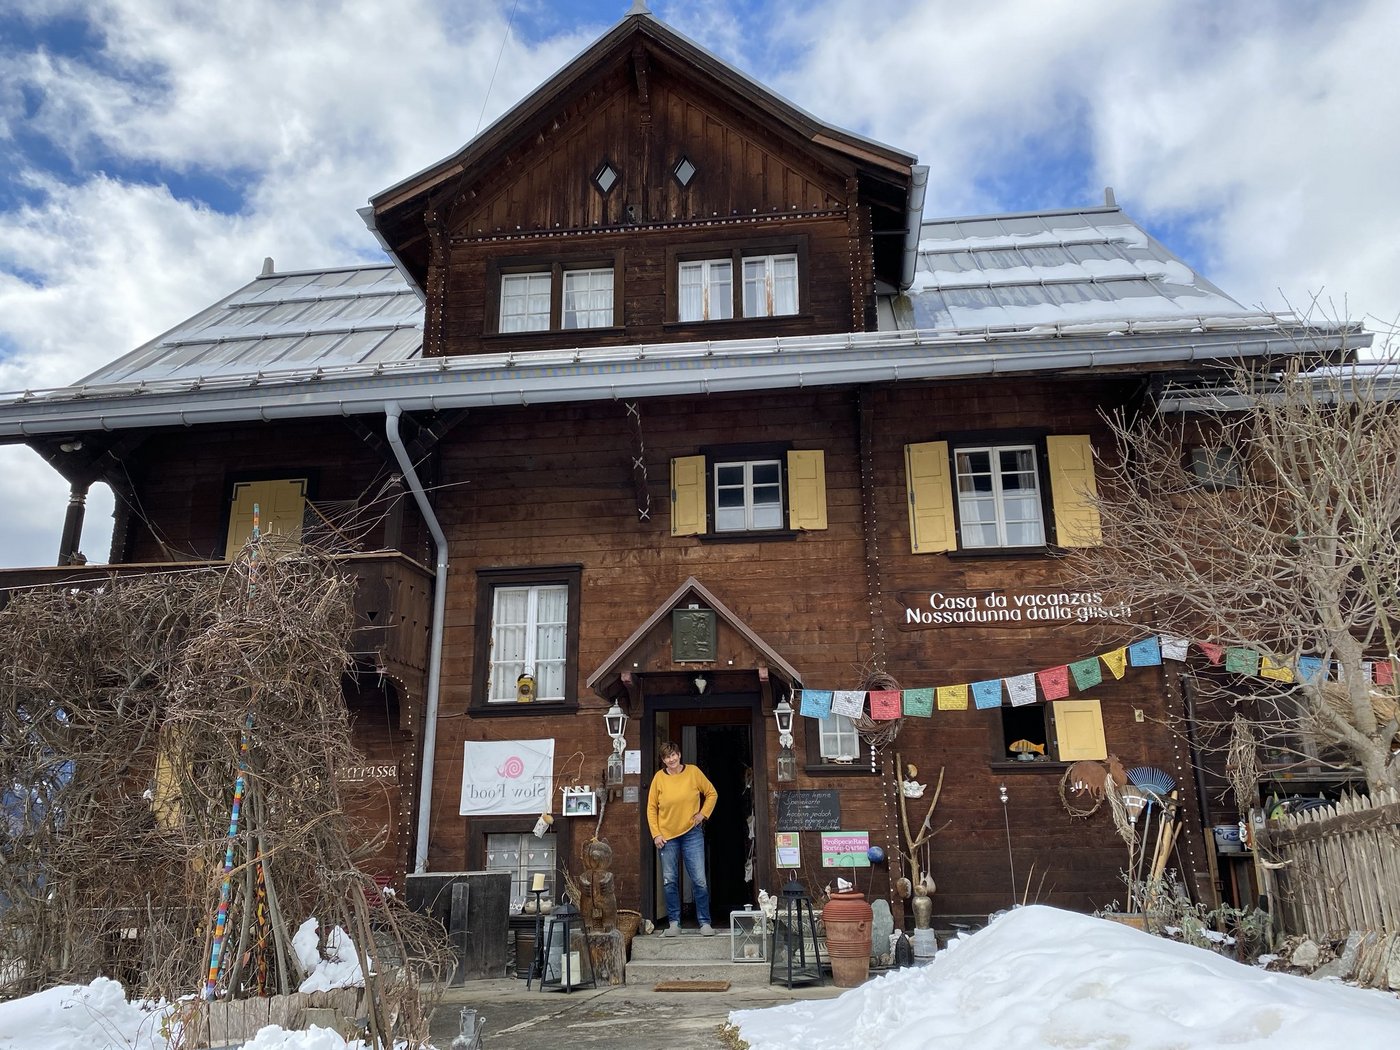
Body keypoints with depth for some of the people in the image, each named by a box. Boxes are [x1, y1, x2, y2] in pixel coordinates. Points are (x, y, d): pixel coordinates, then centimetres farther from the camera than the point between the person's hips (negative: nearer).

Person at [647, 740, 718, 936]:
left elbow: (712, 793, 8)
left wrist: (703, 813, -4)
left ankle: (705, 922, 7)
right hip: (667, 836, 1)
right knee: (669, 881, 5)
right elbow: (651, 808, 4)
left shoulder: (693, 772, -3)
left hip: (692, 833, -1)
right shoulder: (659, 777, -2)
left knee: (699, 880, -3)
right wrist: (656, 834, -3)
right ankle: (674, 923, 16)